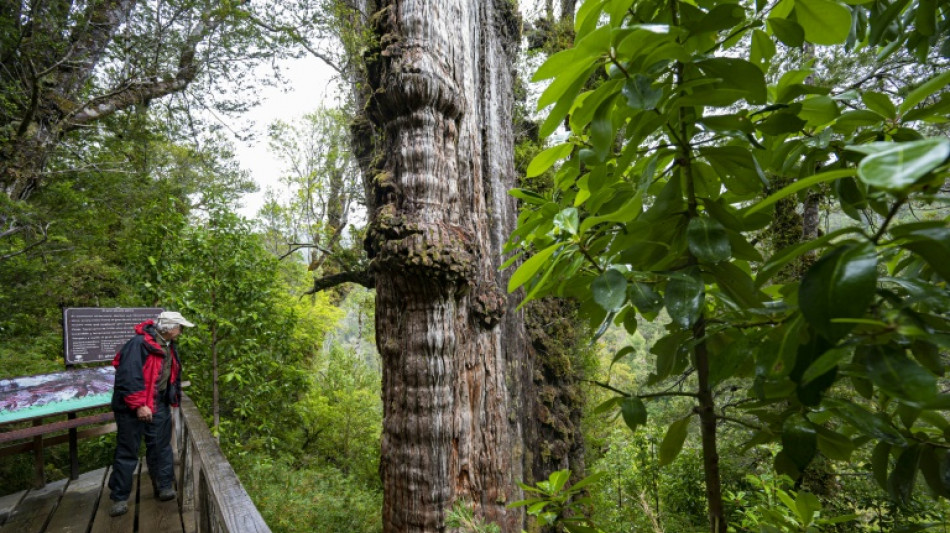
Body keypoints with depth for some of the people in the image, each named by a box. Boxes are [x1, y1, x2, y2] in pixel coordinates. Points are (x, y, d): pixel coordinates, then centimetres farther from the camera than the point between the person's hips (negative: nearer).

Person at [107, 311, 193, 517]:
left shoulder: (169, 347, 7)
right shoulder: (139, 344, -21)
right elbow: (128, 376, -26)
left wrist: (174, 399, 19)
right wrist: (138, 404, -25)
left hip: (158, 405, 7)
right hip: (133, 407, -7)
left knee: (161, 447, 12)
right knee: (127, 453, 4)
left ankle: (165, 486, 24)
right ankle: (120, 497, 17)